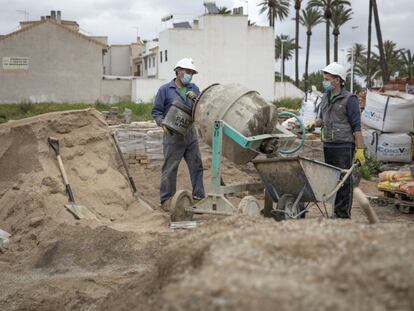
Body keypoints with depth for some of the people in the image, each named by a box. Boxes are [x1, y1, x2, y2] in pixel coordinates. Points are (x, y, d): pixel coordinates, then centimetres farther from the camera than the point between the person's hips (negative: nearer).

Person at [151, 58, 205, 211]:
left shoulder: (194, 89, 12)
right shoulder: (165, 89, -1)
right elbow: (156, 111, 0)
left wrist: (195, 98, -14)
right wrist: (163, 124, -16)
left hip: (190, 133, 4)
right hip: (173, 135, -4)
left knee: (196, 166, 6)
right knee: (169, 168, 1)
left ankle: (198, 196, 16)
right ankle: (166, 199, 10)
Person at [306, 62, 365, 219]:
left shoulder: (349, 99, -7)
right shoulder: (325, 98, 15)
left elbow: (356, 126, -9)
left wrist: (360, 149, -14)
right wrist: (315, 122, 5)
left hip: (344, 146, -7)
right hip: (328, 146, 7)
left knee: (344, 181, -4)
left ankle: (344, 214, 0)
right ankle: (336, 211, 19)